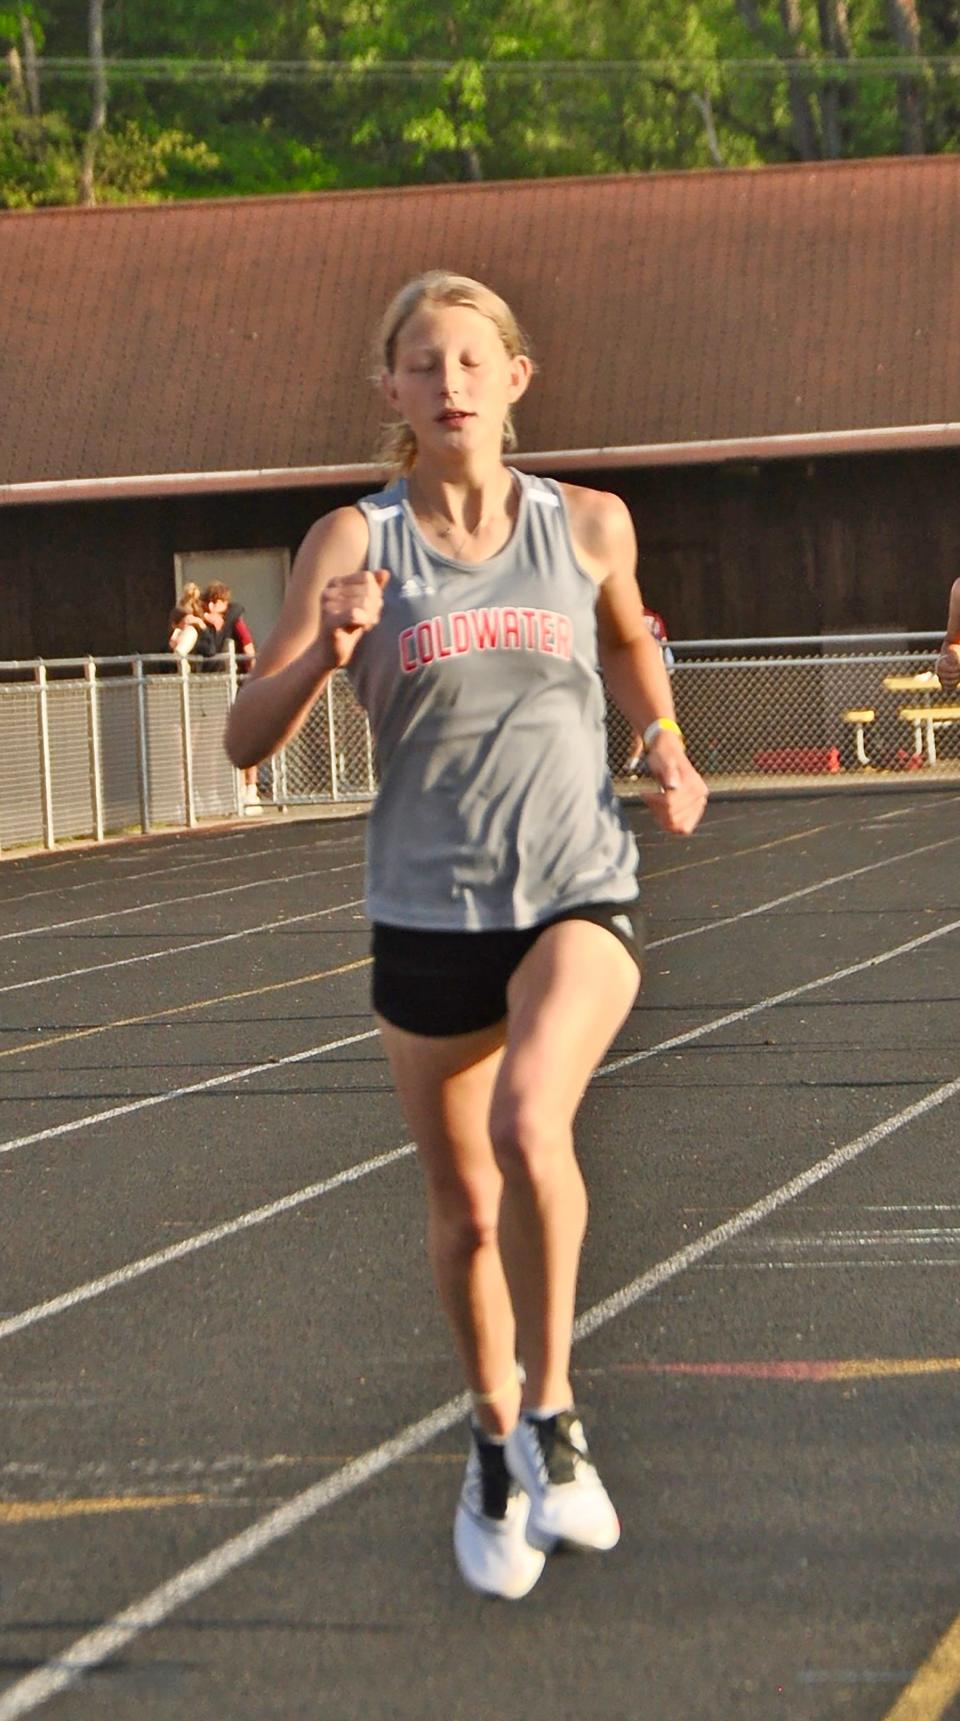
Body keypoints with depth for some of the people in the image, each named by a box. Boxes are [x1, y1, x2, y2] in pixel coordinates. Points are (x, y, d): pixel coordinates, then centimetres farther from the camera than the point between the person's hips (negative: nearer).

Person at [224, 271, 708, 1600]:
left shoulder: (588, 526, -1)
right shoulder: (356, 542, -4)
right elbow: (248, 738, -8)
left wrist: (665, 747, 5)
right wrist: (329, 648, -26)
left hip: (577, 895, -1)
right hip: (427, 917, 1)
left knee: (530, 1124, -28)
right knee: (464, 1213, 11)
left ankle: (552, 1414, -11)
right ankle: (496, 1451, 35)